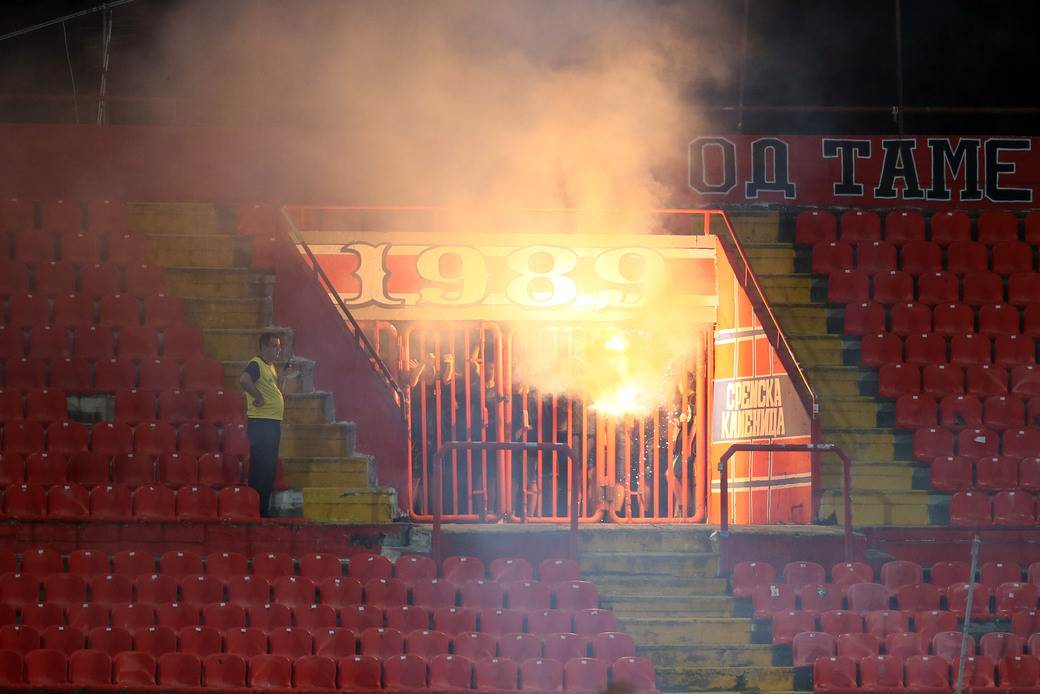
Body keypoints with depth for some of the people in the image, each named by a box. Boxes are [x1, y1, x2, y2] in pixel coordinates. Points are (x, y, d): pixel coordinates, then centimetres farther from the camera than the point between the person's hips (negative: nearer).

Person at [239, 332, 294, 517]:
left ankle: (265, 507, 19)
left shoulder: (271, 366, 18)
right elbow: (244, 379, -32)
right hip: (260, 422, -10)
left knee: (269, 467, 13)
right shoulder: (256, 364, -13)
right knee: (260, 466, -8)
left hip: (273, 422, 10)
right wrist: (258, 396, -23)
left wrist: (285, 373, 16)